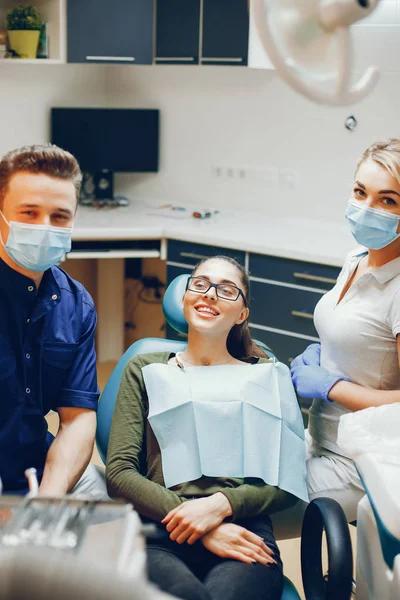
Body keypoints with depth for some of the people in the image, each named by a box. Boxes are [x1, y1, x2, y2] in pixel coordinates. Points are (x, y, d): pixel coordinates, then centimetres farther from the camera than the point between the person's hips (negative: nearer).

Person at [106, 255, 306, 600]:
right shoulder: (144, 370, 19)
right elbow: (119, 473, 7)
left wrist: (222, 504, -10)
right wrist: (204, 530, -7)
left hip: (244, 530, 0)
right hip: (161, 538, 0)